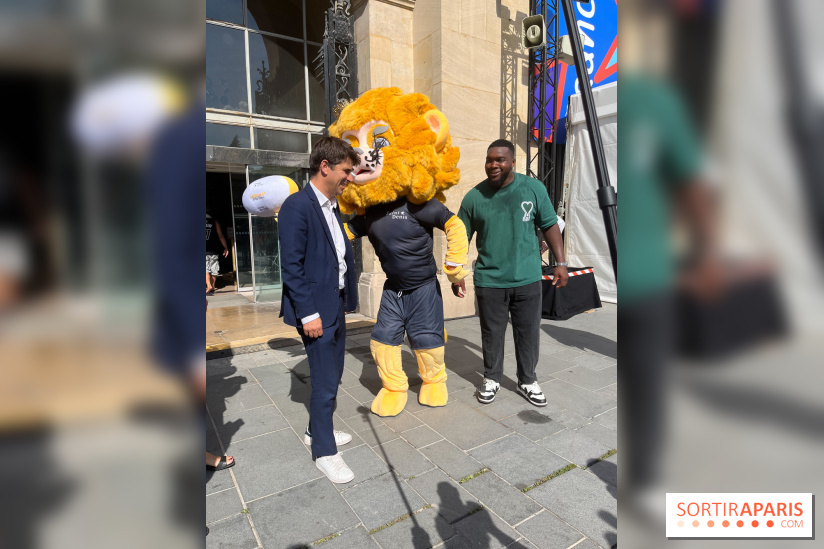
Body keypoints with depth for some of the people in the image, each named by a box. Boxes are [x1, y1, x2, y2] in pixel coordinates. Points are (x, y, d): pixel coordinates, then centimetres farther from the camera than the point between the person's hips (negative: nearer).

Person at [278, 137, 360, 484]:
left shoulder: (332, 207, 11)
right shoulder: (297, 207, -17)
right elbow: (291, 266, -19)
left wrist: (346, 299, 11)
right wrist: (308, 314, -20)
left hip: (336, 305, 9)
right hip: (316, 309, -9)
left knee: (332, 374, 20)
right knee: (325, 382, 3)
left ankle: (317, 431, 41)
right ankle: (324, 452, 23)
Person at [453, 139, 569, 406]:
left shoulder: (534, 189, 0)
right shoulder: (474, 197, -1)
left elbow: (550, 226, 6)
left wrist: (561, 263, 2)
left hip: (527, 279, 1)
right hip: (489, 281, 0)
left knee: (528, 333, 11)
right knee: (492, 333, 12)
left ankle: (527, 381, 31)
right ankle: (491, 378, 32)